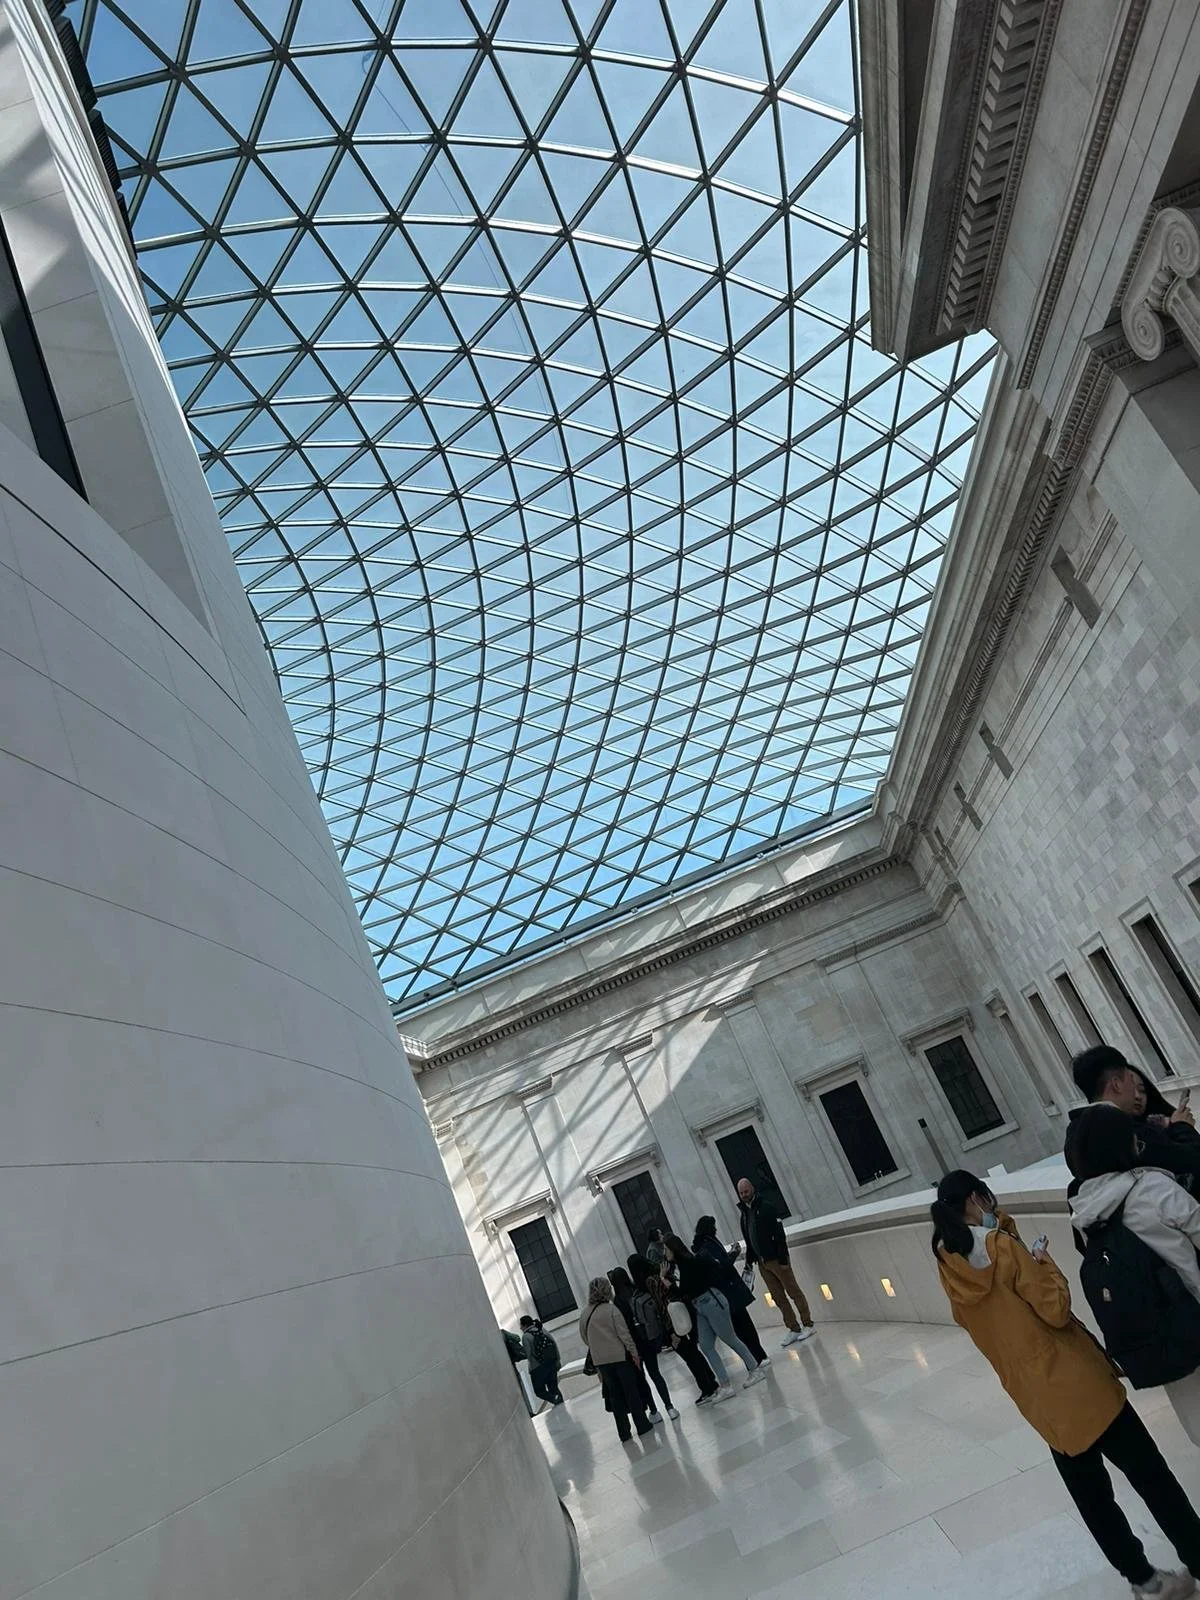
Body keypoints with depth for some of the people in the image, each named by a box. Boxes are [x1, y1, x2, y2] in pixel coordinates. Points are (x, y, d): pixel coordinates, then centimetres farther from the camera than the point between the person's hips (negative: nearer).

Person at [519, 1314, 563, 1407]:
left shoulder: (525, 1336, -8)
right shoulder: (542, 1329, 11)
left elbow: (529, 1354, -14)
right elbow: (554, 1344, 8)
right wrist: (558, 1359, 12)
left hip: (538, 1368, -6)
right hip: (552, 1362, 7)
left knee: (539, 1391, 5)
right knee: (553, 1387, 17)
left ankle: (556, 1399, -17)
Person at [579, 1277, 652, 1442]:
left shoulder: (585, 1315, 3)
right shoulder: (611, 1309, -12)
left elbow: (585, 1338, 11)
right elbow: (624, 1334, -12)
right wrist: (634, 1352, -4)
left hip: (600, 1360, 4)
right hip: (620, 1356, -4)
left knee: (614, 1394, 14)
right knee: (631, 1392, 9)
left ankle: (624, 1433, 18)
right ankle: (642, 1427, 16)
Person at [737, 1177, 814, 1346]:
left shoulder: (766, 1206, -12)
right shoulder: (744, 1213, 9)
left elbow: (780, 1234, -16)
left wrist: (783, 1259, -20)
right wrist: (749, 1260, 9)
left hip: (776, 1259, -7)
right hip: (762, 1262, 7)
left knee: (794, 1291, 2)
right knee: (778, 1298, 9)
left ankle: (808, 1325, 12)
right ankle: (793, 1329, 16)